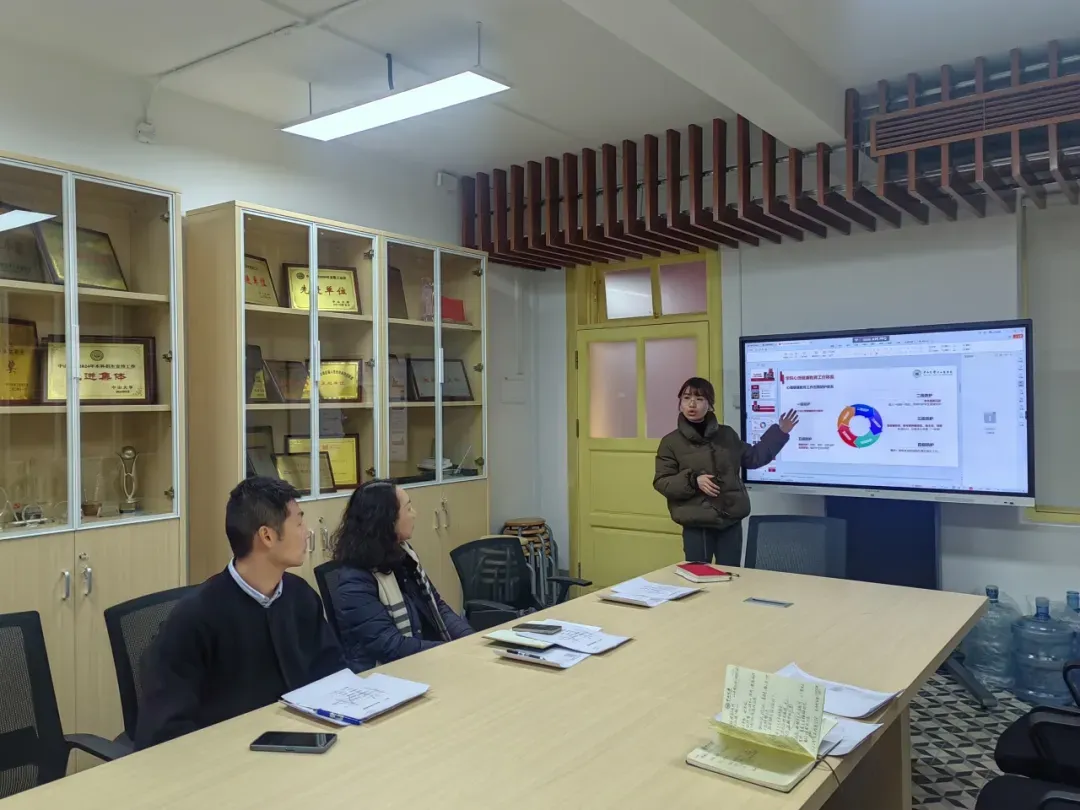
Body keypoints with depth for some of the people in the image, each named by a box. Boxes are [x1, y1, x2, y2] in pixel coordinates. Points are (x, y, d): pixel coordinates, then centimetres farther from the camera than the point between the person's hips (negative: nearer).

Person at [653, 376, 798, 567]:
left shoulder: (727, 434, 9)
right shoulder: (671, 442, -2)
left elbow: (753, 457, 21)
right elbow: (661, 482, -4)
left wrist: (779, 432, 19)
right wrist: (693, 480, -18)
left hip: (731, 521, 3)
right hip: (697, 525, -3)